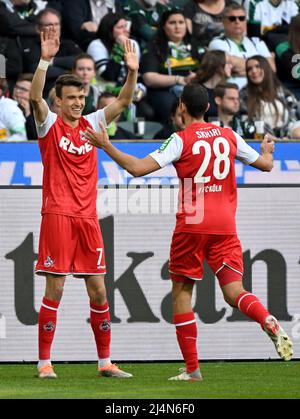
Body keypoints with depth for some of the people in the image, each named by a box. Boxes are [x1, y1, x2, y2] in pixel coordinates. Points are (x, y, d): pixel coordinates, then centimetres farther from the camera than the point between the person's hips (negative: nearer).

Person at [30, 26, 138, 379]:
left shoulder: (91, 124, 11)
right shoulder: (50, 124, 0)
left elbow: (123, 101, 4)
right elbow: (35, 96, -17)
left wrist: (132, 72, -13)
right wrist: (45, 61, -31)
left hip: (88, 218, 5)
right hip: (57, 215, -5)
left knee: (98, 291, 5)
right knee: (54, 290, -5)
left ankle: (105, 362, 12)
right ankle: (44, 362, 0)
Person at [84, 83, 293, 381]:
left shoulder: (181, 140, -6)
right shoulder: (229, 136, 8)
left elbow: (137, 168, -15)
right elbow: (265, 164, 19)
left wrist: (106, 146, -4)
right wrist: (267, 151, 43)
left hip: (192, 225, -4)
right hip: (225, 226, 4)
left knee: (181, 291, 8)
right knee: (233, 292, 1)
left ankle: (192, 369, 5)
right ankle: (269, 322, -32)